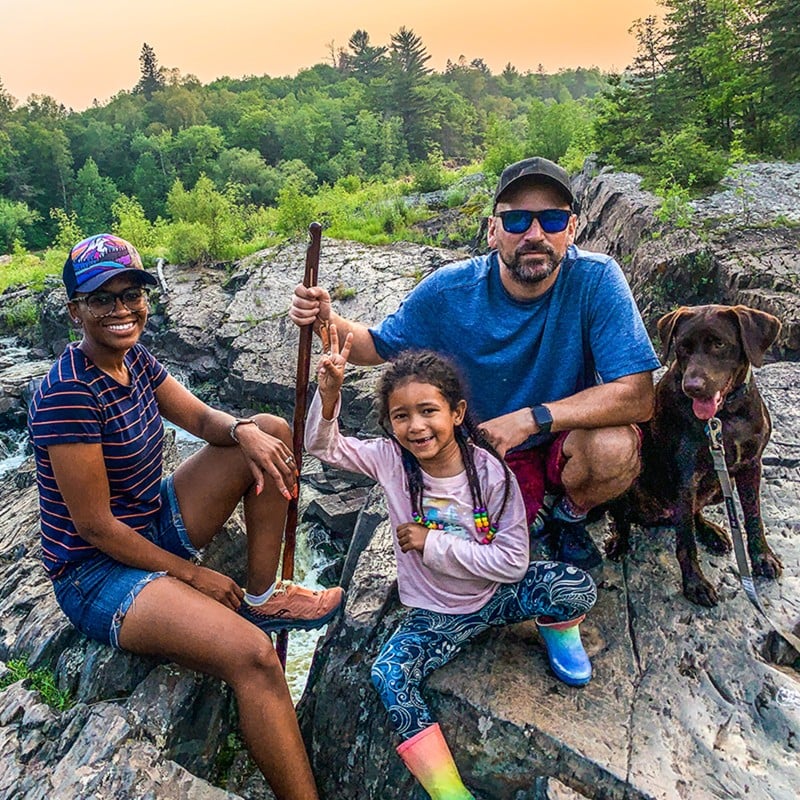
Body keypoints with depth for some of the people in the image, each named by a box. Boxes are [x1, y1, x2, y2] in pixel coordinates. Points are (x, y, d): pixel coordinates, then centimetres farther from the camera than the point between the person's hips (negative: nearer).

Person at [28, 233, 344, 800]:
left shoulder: (133, 358, 1)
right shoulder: (68, 393, -24)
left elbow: (202, 418, 5)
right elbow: (95, 525, -22)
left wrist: (242, 431, -19)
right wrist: (192, 574, -15)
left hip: (157, 526, 9)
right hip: (98, 569, -9)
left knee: (271, 431, 1)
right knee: (253, 655, -31)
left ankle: (262, 597, 6)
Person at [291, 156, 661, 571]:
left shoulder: (595, 280, -22)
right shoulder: (448, 291, -17)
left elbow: (637, 396, -27)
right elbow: (379, 345, -1)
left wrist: (531, 418, -37)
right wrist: (327, 321, -23)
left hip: (568, 436, -1)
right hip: (486, 448, 1)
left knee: (615, 448, -32)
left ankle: (569, 515, 4)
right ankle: (534, 513, 20)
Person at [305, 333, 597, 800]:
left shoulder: (491, 473, -20)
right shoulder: (391, 460, -12)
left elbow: (513, 562, -18)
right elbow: (323, 446, -9)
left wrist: (434, 544, -22)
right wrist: (329, 392, -29)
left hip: (498, 595, -1)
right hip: (435, 615, 2)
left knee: (577, 588, -25)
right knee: (389, 676, -24)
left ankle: (559, 632, 10)